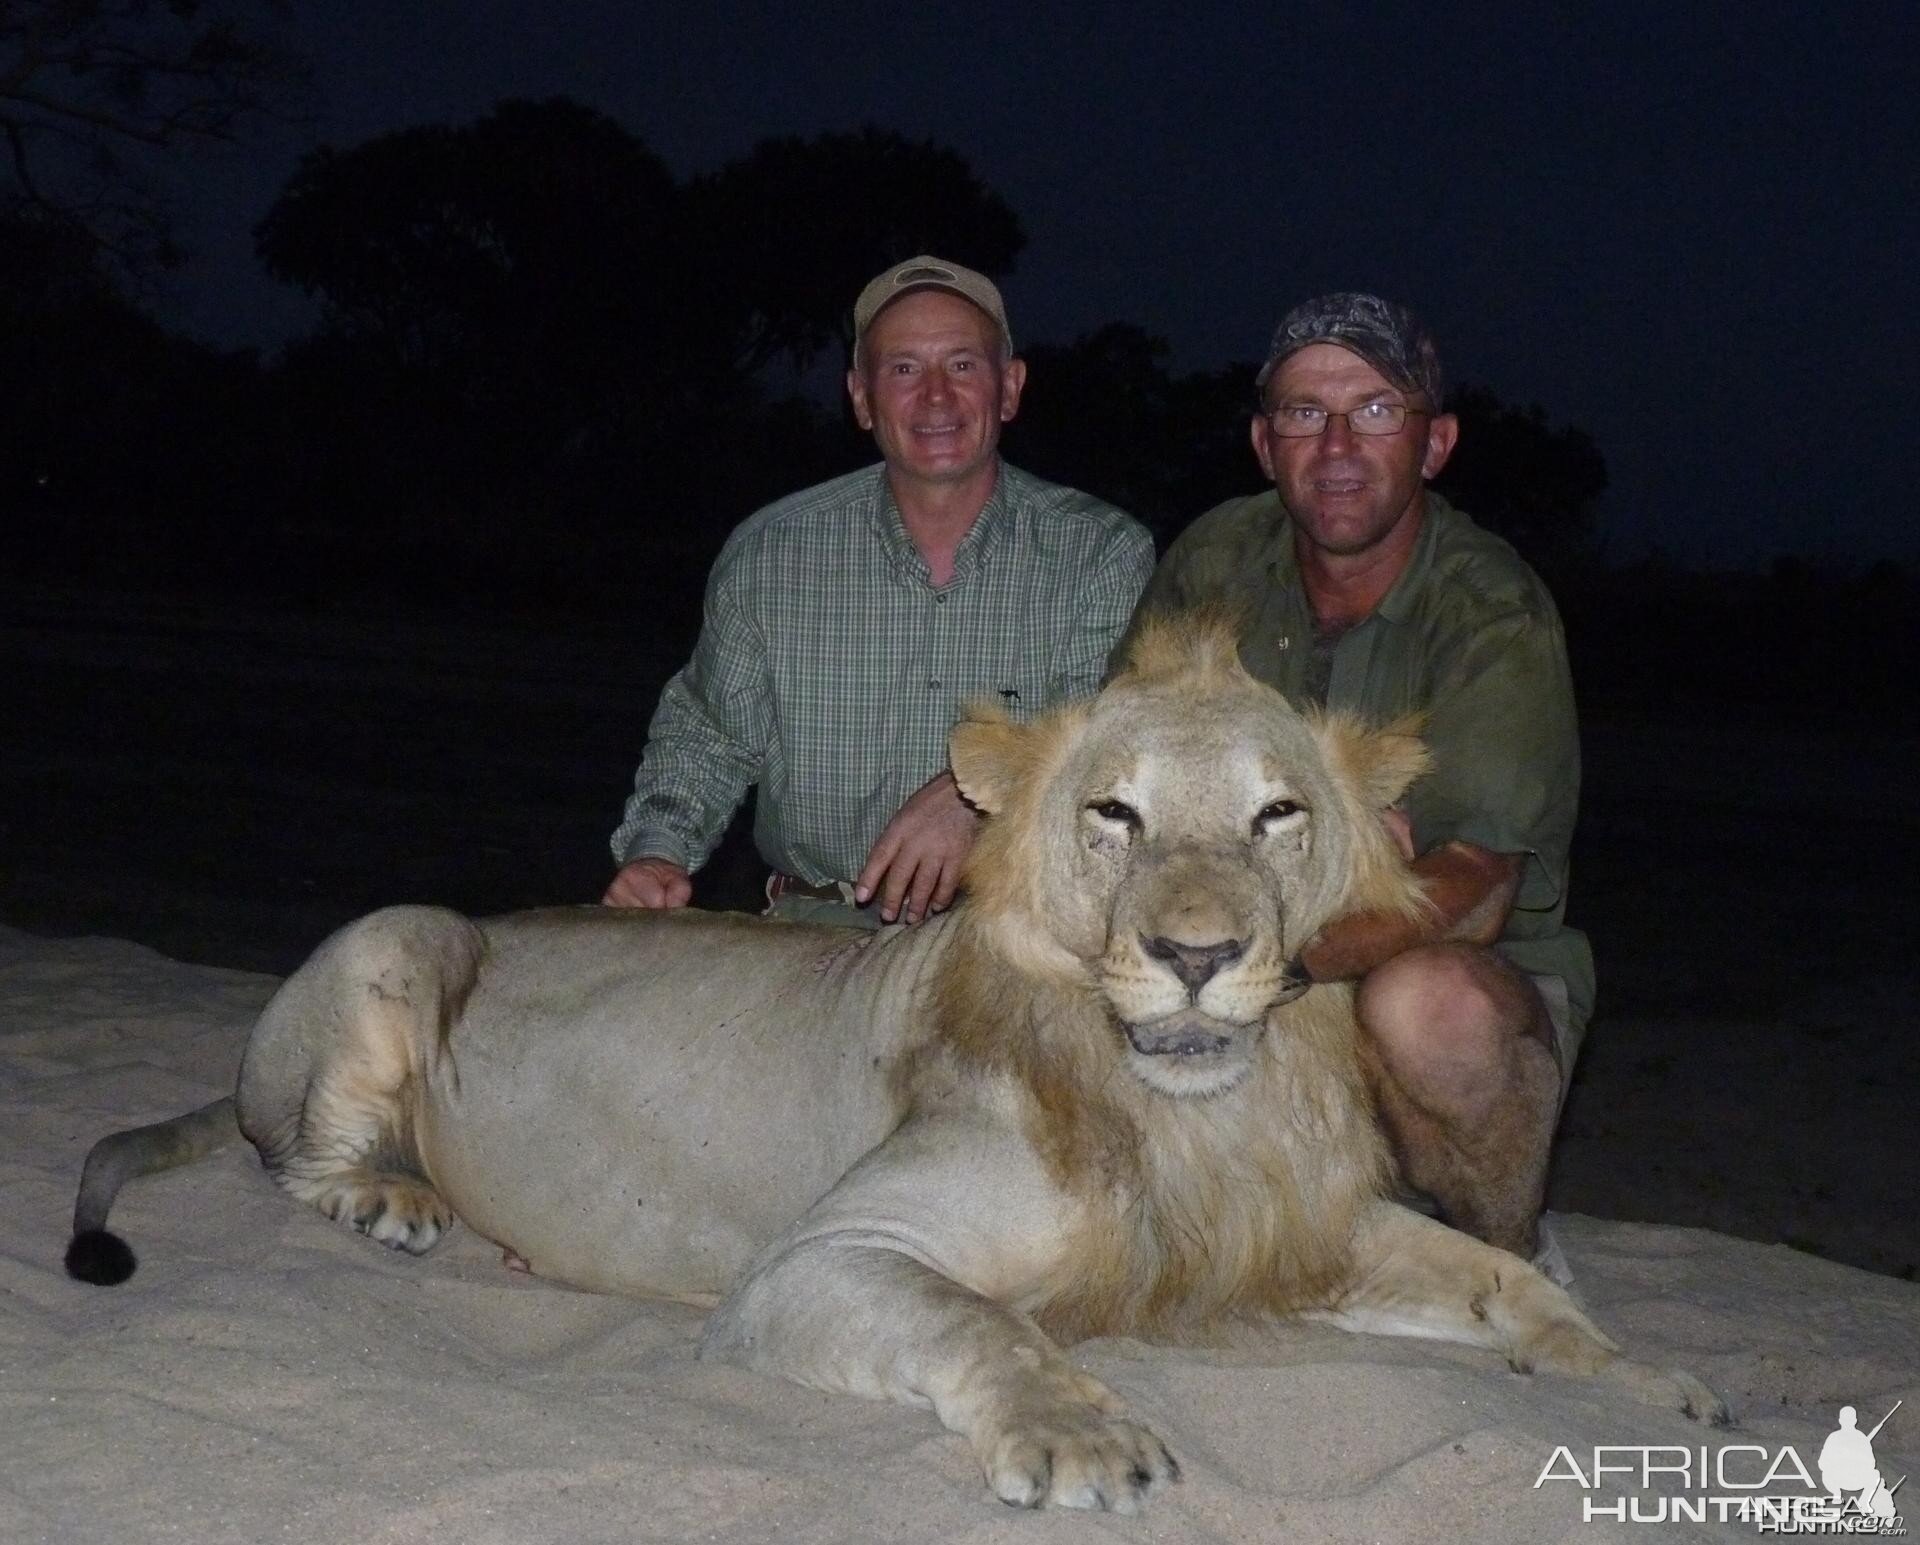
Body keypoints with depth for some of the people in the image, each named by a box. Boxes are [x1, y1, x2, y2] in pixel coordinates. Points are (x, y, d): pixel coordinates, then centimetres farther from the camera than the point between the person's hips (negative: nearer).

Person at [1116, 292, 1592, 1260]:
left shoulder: (1494, 620, -15)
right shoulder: (1215, 564, 0)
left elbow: (1471, 897, -26)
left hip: (1477, 978, -4)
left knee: (1423, 999, -39)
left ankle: (1511, 1266, -9)